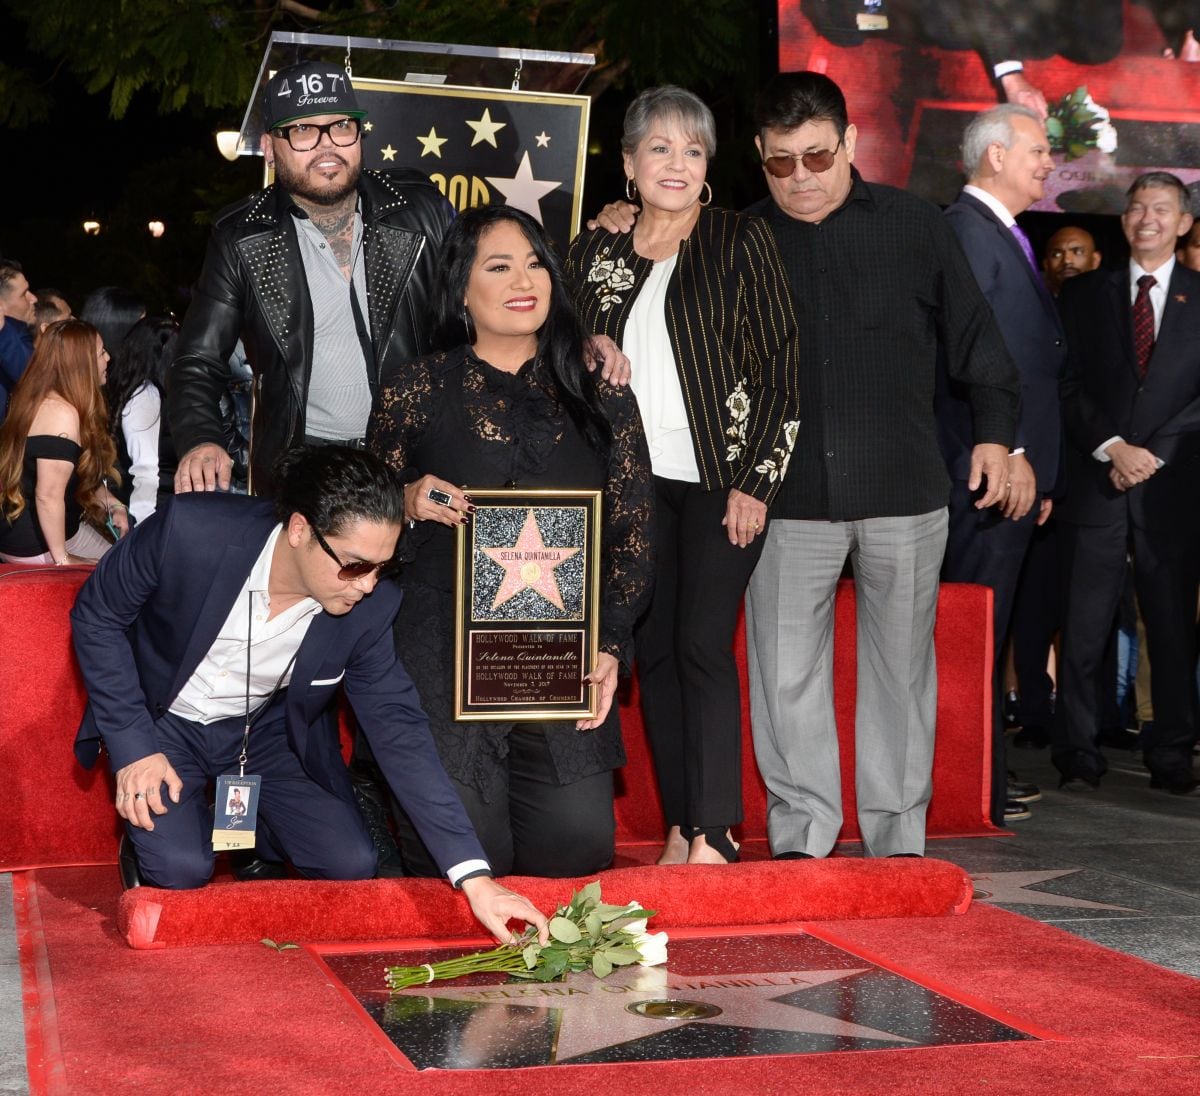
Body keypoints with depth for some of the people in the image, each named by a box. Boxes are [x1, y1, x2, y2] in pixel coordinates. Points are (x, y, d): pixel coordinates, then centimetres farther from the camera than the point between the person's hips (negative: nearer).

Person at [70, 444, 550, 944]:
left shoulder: (368, 609, -22)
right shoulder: (191, 530, -31)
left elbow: (400, 732, -17)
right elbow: (97, 615, -14)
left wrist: (476, 877, -23)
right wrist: (132, 746, -20)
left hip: (263, 730, 3)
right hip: (162, 723, -3)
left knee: (350, 864, -13)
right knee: (181, 868, -24)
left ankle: (248, 831, 17)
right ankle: (147, 829, 11)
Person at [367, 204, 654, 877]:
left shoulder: (602, 400, 10)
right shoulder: (420, 390, 5)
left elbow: (632, 536, 8)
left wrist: (611, 647, -3)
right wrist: (410, 502, -10)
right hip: (445, 664, -2)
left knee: (578, 849, -5)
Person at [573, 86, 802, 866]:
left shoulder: (743, 242, 0)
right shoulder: (595, 253, 11)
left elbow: (783, 365, -2)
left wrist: (756, 482, -8)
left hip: (721, 480, -4)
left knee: (703, 645, -11)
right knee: (654, 650, 4)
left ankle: (715, 834, -9)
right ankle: (680, 828, 10)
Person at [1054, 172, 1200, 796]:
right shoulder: (1085, 295, 12)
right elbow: (1071, 385, 5)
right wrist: (1110, 446, -9)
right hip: (1096, 481, 0)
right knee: (1084, 626, -2)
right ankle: (1078, 756, 5)